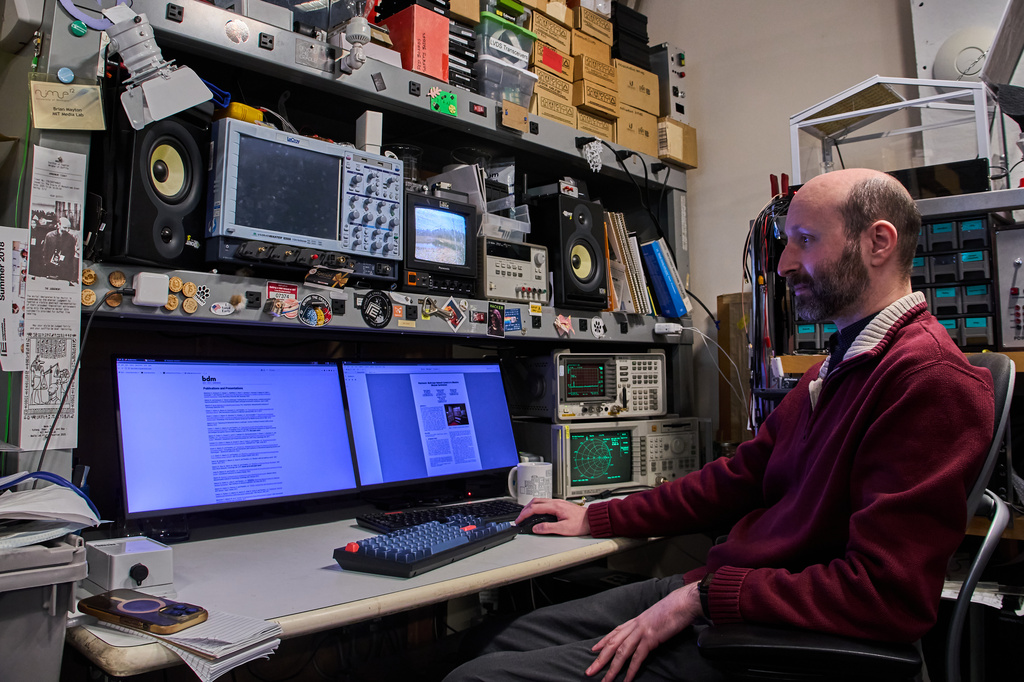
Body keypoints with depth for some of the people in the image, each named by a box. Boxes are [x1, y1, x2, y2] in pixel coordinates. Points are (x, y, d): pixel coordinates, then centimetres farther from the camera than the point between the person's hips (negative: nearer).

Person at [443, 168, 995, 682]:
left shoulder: (932, 379, -18)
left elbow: (888, 596, -25)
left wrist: (702, 597, -19)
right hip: (713, 589, 9)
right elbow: (740, 476, 16)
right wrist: (596, 520, 15)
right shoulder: (838, 363, 15)